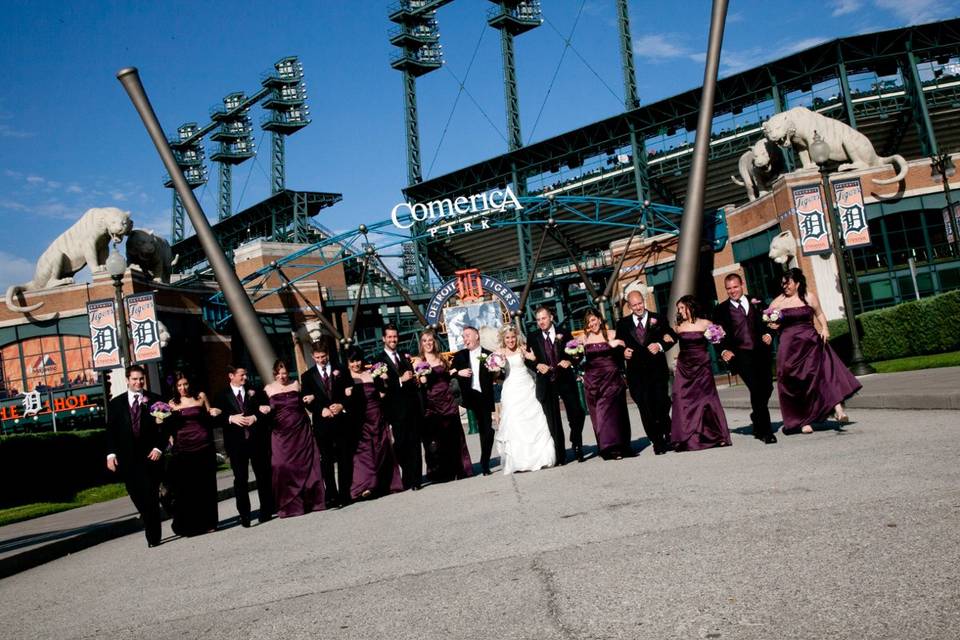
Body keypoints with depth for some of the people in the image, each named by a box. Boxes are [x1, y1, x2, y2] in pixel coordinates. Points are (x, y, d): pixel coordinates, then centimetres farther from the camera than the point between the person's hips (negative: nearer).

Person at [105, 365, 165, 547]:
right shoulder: (117, 403, 8)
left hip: (150, 455, -2)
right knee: (137, 496, 4)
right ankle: (151, 524, 25)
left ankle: (153, 536, 5)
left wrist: (158, 448, -9)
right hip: (127, 458, 2)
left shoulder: (154, 400, 3)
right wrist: (111, 453, -4)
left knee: (151, 497, -2)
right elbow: (111, 430, 6)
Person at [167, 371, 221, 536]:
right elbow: (170, 427, 11)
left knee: (205, 486, 4)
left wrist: (214, 413, -4)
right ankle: (187, 525, 11)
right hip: (183, 449, 0)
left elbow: (209, 416, 17)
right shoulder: (172, 403, 7)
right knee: (185, 488, 1)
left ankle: (207, 523, 15)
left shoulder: (201, 396, 6)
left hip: (203, 447, 0)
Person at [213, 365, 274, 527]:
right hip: (236, 443, -1)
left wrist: (255, 417, -12)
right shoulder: (221, 396, 6)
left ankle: (266, 511, 18)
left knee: (263, 476, 6)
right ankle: (244, 515, 9)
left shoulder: (254, 391, 9)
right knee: (240, 480, 2)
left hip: (258, 441, 1)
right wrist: (231, 418, -17)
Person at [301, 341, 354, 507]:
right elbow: (307, 401, 1)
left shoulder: (340, 371, 8)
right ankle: (331, 495, 7)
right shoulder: (307, 376, 7)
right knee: (326, 461, 2)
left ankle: (344, 494, 11)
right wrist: (321, 409, -15)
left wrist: (341, 405, -13)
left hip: (341, 420, 0)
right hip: (322, 423, 0)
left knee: (345, 459, 3)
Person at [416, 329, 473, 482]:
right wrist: (421, 381, -21)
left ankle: (458, 469, 18)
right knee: (434, 440, -1)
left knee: (453, 437, 6)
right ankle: (440, 473, 8)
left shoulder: (441, 359, 12)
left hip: (447, 402, 3)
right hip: (430, 404, -3)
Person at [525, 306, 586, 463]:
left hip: (566, 379, 0)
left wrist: (569, 361, -12)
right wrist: (537, 365, -13)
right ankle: (560, 455, 8)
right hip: (546, 382, 0)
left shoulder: (564, 333, 5)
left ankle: (577, 445, 23)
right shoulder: (532, 337, 5)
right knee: (553, 420, 2)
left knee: (577, 414, -1)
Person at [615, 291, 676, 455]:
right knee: (646, 410, -1)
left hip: (657, 371, -1)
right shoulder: (623, 324, 8)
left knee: (662, 406, 1)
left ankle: (667, 435, 26)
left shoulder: (658, 319, 5)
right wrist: (623, 352, -10)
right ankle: (657, 442, 10)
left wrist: (660, 346, -14)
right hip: (637, 374, 1)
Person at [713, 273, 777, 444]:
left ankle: (758, 423, 30)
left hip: (760, 352, 4)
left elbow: (767, 324, 18)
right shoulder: (721, 310, 6)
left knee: (767, 388, 4)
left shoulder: (756, 304, 14)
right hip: (741, 355, -3)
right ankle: (766, 430, -5)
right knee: (756, 389, -14)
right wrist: (724, 351, -14)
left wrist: (768, 334, -2)